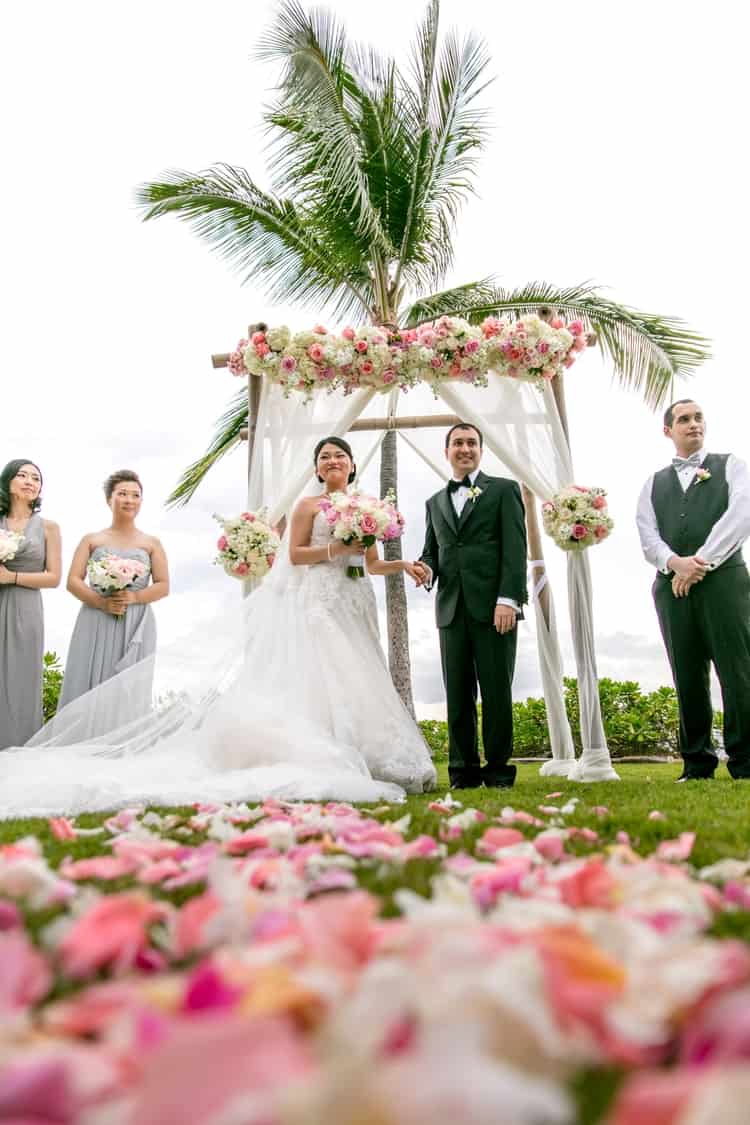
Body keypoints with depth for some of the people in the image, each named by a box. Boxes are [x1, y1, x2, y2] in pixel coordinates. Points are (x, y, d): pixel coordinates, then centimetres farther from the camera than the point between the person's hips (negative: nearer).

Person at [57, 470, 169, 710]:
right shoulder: (91, 539, 9)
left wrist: (134, 597, -13)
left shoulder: (151, 543, 9)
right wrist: (101, 602, -14)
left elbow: (163, 586, 5)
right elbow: (73, 581, 2)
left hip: (135, 627, 0)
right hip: (95, 624, 0)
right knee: (89, 685, -2)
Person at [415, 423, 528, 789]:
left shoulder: (504, 490, 9)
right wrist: (427, 568, -4)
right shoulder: (435, 502, 22)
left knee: (496, 691, -3)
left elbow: (515, 548, -2)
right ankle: (464, 772, 8)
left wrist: (508, 599, -13)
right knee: (458, 694, 3)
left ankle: (498, 771, 6)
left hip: (493, 606, -4)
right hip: (452, 607, 4)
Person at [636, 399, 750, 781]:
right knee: (688, 678, 3)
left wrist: (702, 560, -13)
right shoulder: (654, 484, 21)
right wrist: (675, 563, -13)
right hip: (672, 587, 3)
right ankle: (697, 765, 9)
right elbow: (648, 537, 8)